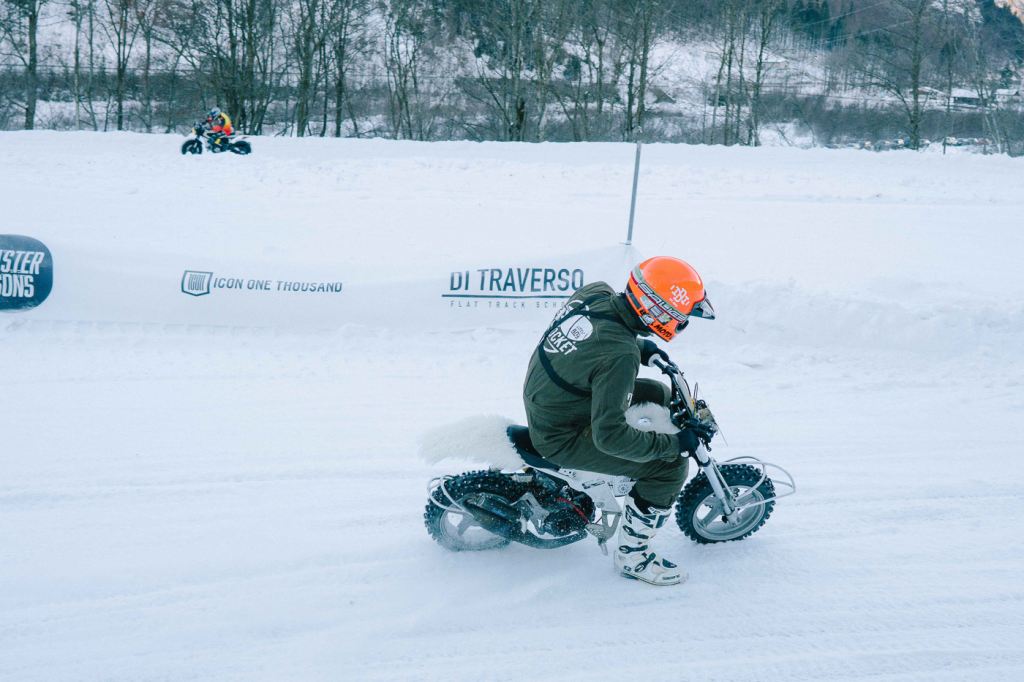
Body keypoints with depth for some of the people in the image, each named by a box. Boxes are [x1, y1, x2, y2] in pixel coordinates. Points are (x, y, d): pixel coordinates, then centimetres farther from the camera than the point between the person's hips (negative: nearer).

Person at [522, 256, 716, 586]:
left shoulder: (594, 292, -10)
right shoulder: (620, 356, -33)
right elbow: (609, 435, -31)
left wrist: (640, 346, 10)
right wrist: (674, 444, -21)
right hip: (561, 438, -9)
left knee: (657, 394, 21)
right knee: (671, 465, -12)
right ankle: (631, 554, 3)